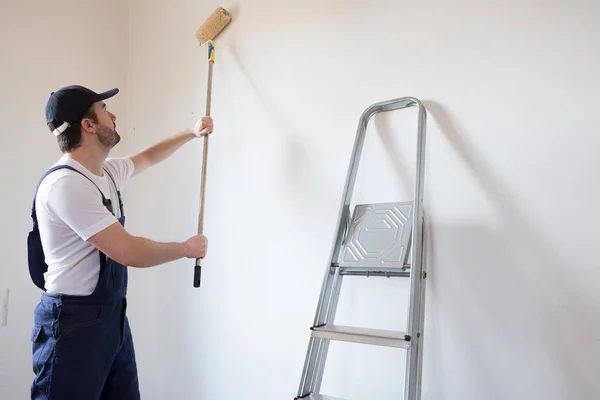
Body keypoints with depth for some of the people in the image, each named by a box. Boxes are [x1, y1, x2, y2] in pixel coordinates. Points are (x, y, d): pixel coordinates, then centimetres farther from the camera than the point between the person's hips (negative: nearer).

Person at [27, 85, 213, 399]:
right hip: (73, 321, -9)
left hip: (113, 313, 9)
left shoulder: (108, 171, 7)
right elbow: (129, 252, -25)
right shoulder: (65, 183, -22)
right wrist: (187, 248, -10)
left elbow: (147, 157, 31)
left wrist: (191, 133, 33)